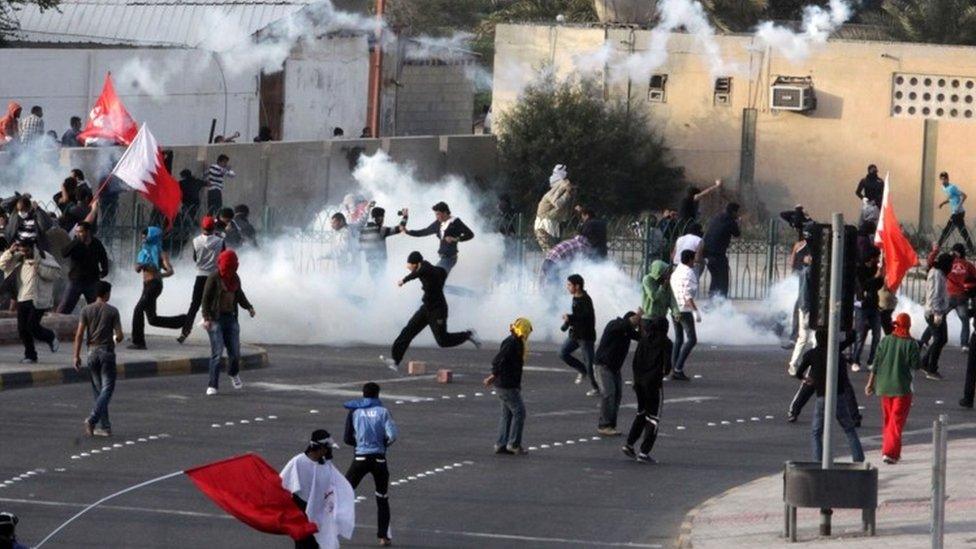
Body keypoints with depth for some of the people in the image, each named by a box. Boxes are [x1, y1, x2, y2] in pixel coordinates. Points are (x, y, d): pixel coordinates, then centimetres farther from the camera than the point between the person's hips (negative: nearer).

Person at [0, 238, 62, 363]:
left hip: (37, 300, -6)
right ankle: (30, 355, 16)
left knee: (32, 326, -13)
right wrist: (10, 252, -6)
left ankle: (51, 338, 16)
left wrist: (38, 267, -22)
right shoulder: (18, 259, 10)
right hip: (22, 300, 6)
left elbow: (56, 273, -15)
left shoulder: (43, 257, -7)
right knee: (22, 329, 4)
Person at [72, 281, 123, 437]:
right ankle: (93, 419, -20)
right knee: (107, 388, -1)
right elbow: (120, 336, -7)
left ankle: (104, 426, 10)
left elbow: (79, 334, -5)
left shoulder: (86, 310, 1)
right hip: (107, 352, -3)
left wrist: (76, 356, -1)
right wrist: (117, 339, 17)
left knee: (98, 389, 10)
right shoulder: (112, 311, -5)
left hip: (92, 352, 3)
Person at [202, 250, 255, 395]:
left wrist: (248, 307, 2)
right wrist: (206, 318, -22)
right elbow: (206, 298, -12)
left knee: (234, 351, 8)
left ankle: (233, 374, 40)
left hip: (231, 318, 5)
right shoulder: (214, 278, -10)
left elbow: (240, 295, 20)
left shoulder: (235, 278, 9)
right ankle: (212, 386, -9)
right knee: (217, 352, -12)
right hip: (216, 318, -5)